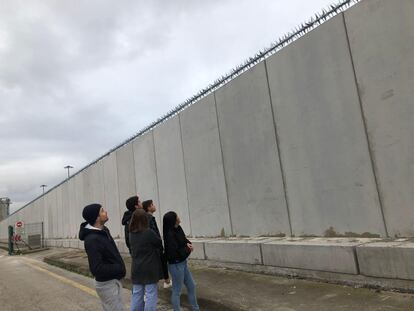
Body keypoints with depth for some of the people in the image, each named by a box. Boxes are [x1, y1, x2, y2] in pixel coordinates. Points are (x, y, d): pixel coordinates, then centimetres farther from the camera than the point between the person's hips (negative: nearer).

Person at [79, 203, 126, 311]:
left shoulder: (103, 230, 3)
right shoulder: (92, 239, -26)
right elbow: (97, 269, -28)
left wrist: (119, 266, 4)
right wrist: (120, 268, -19)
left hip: (114, 280, 9)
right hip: (106, 283, -9)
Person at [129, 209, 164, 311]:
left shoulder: (131, 234, 1)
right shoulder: (149, 232, -18)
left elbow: (132, 250, 9)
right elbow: (160, 243, -4)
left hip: (136, 269, 6)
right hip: (150, 268, -6)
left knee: (137, 294, 15)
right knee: (151, 294, 4)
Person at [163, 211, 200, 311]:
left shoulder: (178, 229, -2)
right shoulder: (169, 235, -26)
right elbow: (175, 253, -28)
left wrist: (188, 244, -8)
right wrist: (187, 250, -13)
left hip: (183, 263, 9)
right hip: (176, 265, -9)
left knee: (191, 286, 19)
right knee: (177, 291, 7)